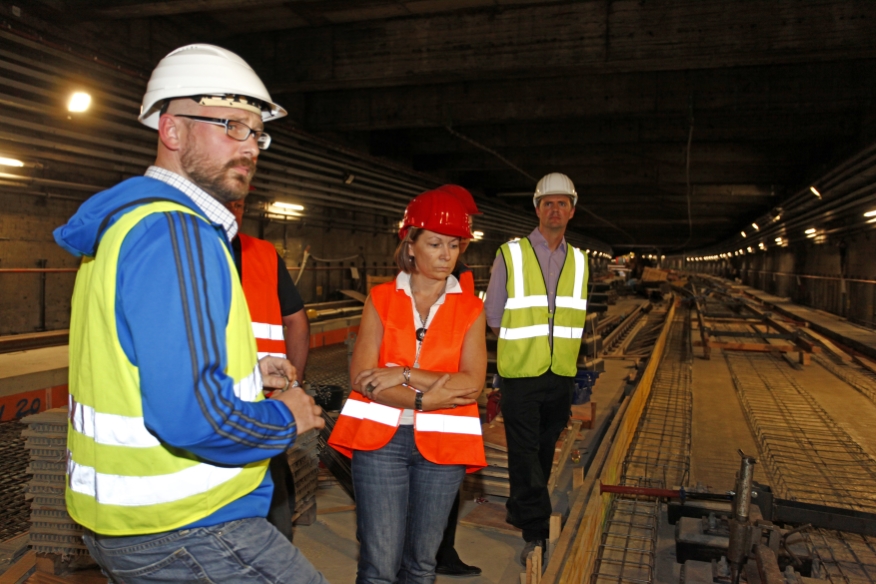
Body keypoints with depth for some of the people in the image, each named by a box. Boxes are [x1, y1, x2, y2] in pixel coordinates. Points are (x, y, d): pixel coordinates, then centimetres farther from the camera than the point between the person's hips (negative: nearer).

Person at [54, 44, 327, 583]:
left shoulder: (122, 224, 9)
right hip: (183, 532, -10)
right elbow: (191, 415, -32)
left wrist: (246, 371, 10)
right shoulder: (177, 234, -23)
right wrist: (285, 419, -14)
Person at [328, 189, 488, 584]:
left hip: (441, 443, 1)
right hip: (381, 437, -1)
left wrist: (403, 376, -15)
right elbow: (361, 377, -7)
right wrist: (426, 396, -15)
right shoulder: (381, 299, 3)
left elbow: (471, 384, -9)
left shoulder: (470, 309, 3)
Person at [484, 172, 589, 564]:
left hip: (562, 374, 4)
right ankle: (535, 532, 6)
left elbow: (575, 319, 14)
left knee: (545, 450, 15)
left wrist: (565, 351, 4)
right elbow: (492, 316, 0)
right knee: (524, 452, -2)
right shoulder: (510, 255, -4)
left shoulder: (578, 261, 8)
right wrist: (522, 344, -1)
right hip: (521, 372, -4)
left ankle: (520, 511, 33)